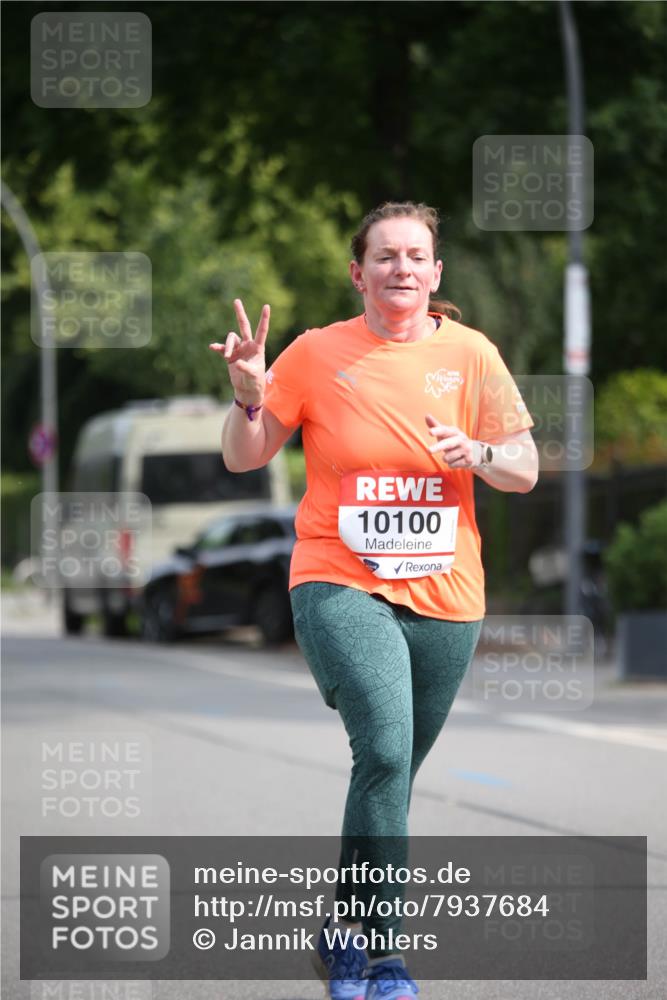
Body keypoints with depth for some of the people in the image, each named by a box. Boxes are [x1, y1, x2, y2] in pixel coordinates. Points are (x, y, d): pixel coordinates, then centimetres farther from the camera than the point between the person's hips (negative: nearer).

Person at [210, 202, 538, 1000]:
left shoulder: (470, 354, 4)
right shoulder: (317, 353, 0)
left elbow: (525, 469, 5)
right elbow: (243, 458, 4)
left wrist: (474, 454, -16)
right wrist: (250, 396, -15)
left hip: (444, 599, 3)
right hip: (340, 587, -3)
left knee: (392, 772, 10)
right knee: (384, 750, -23)